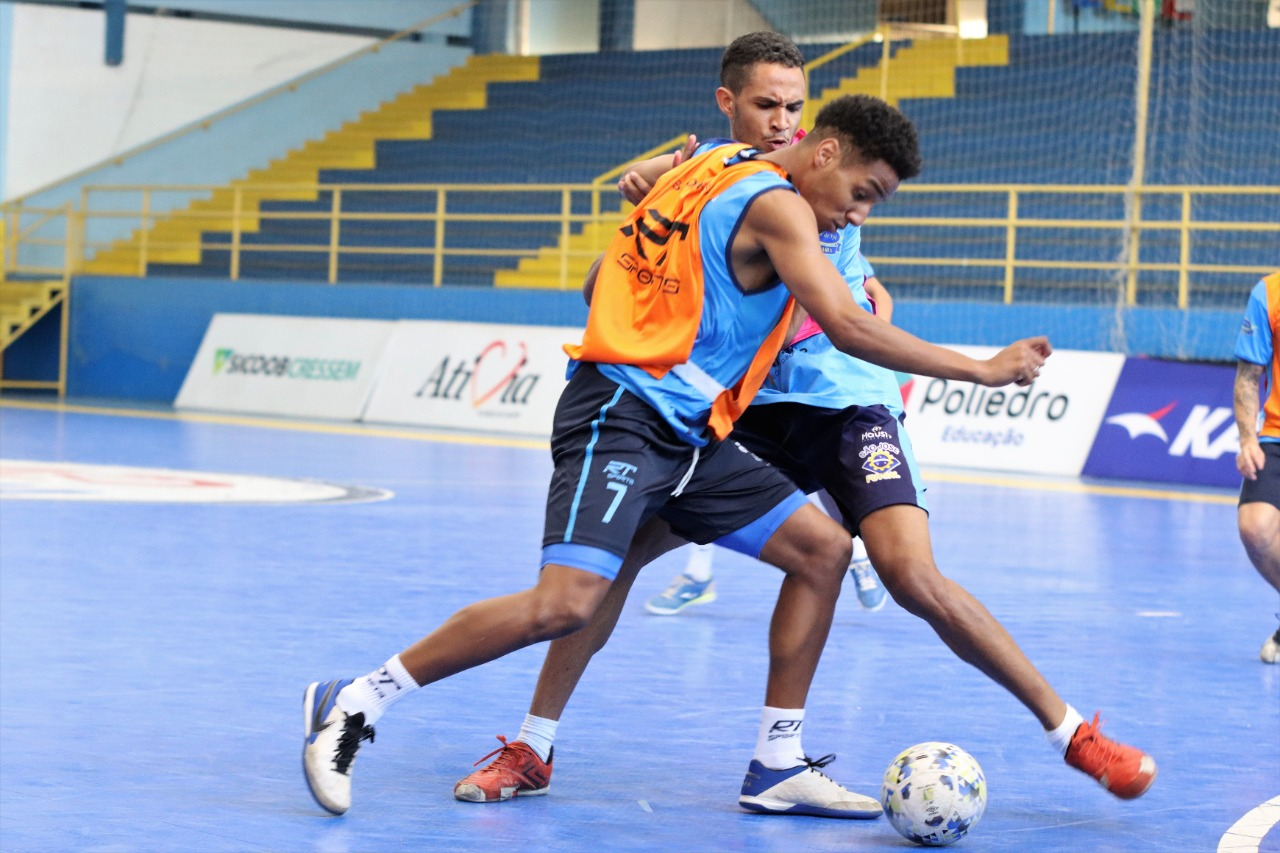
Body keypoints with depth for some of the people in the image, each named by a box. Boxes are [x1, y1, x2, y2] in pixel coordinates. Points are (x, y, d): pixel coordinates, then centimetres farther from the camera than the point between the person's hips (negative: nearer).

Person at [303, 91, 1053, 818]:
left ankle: (779, 766, 10)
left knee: (823, 549, 8)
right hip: (622, 418, -10)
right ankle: (353, 704, -11)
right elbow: (850, 328, -18)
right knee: (568, 602, -24)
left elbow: (598, 283, 22)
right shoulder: (778, 205, -9)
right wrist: (981, 369, -12)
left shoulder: (715, 168, 17)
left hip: (687, 433, 11)